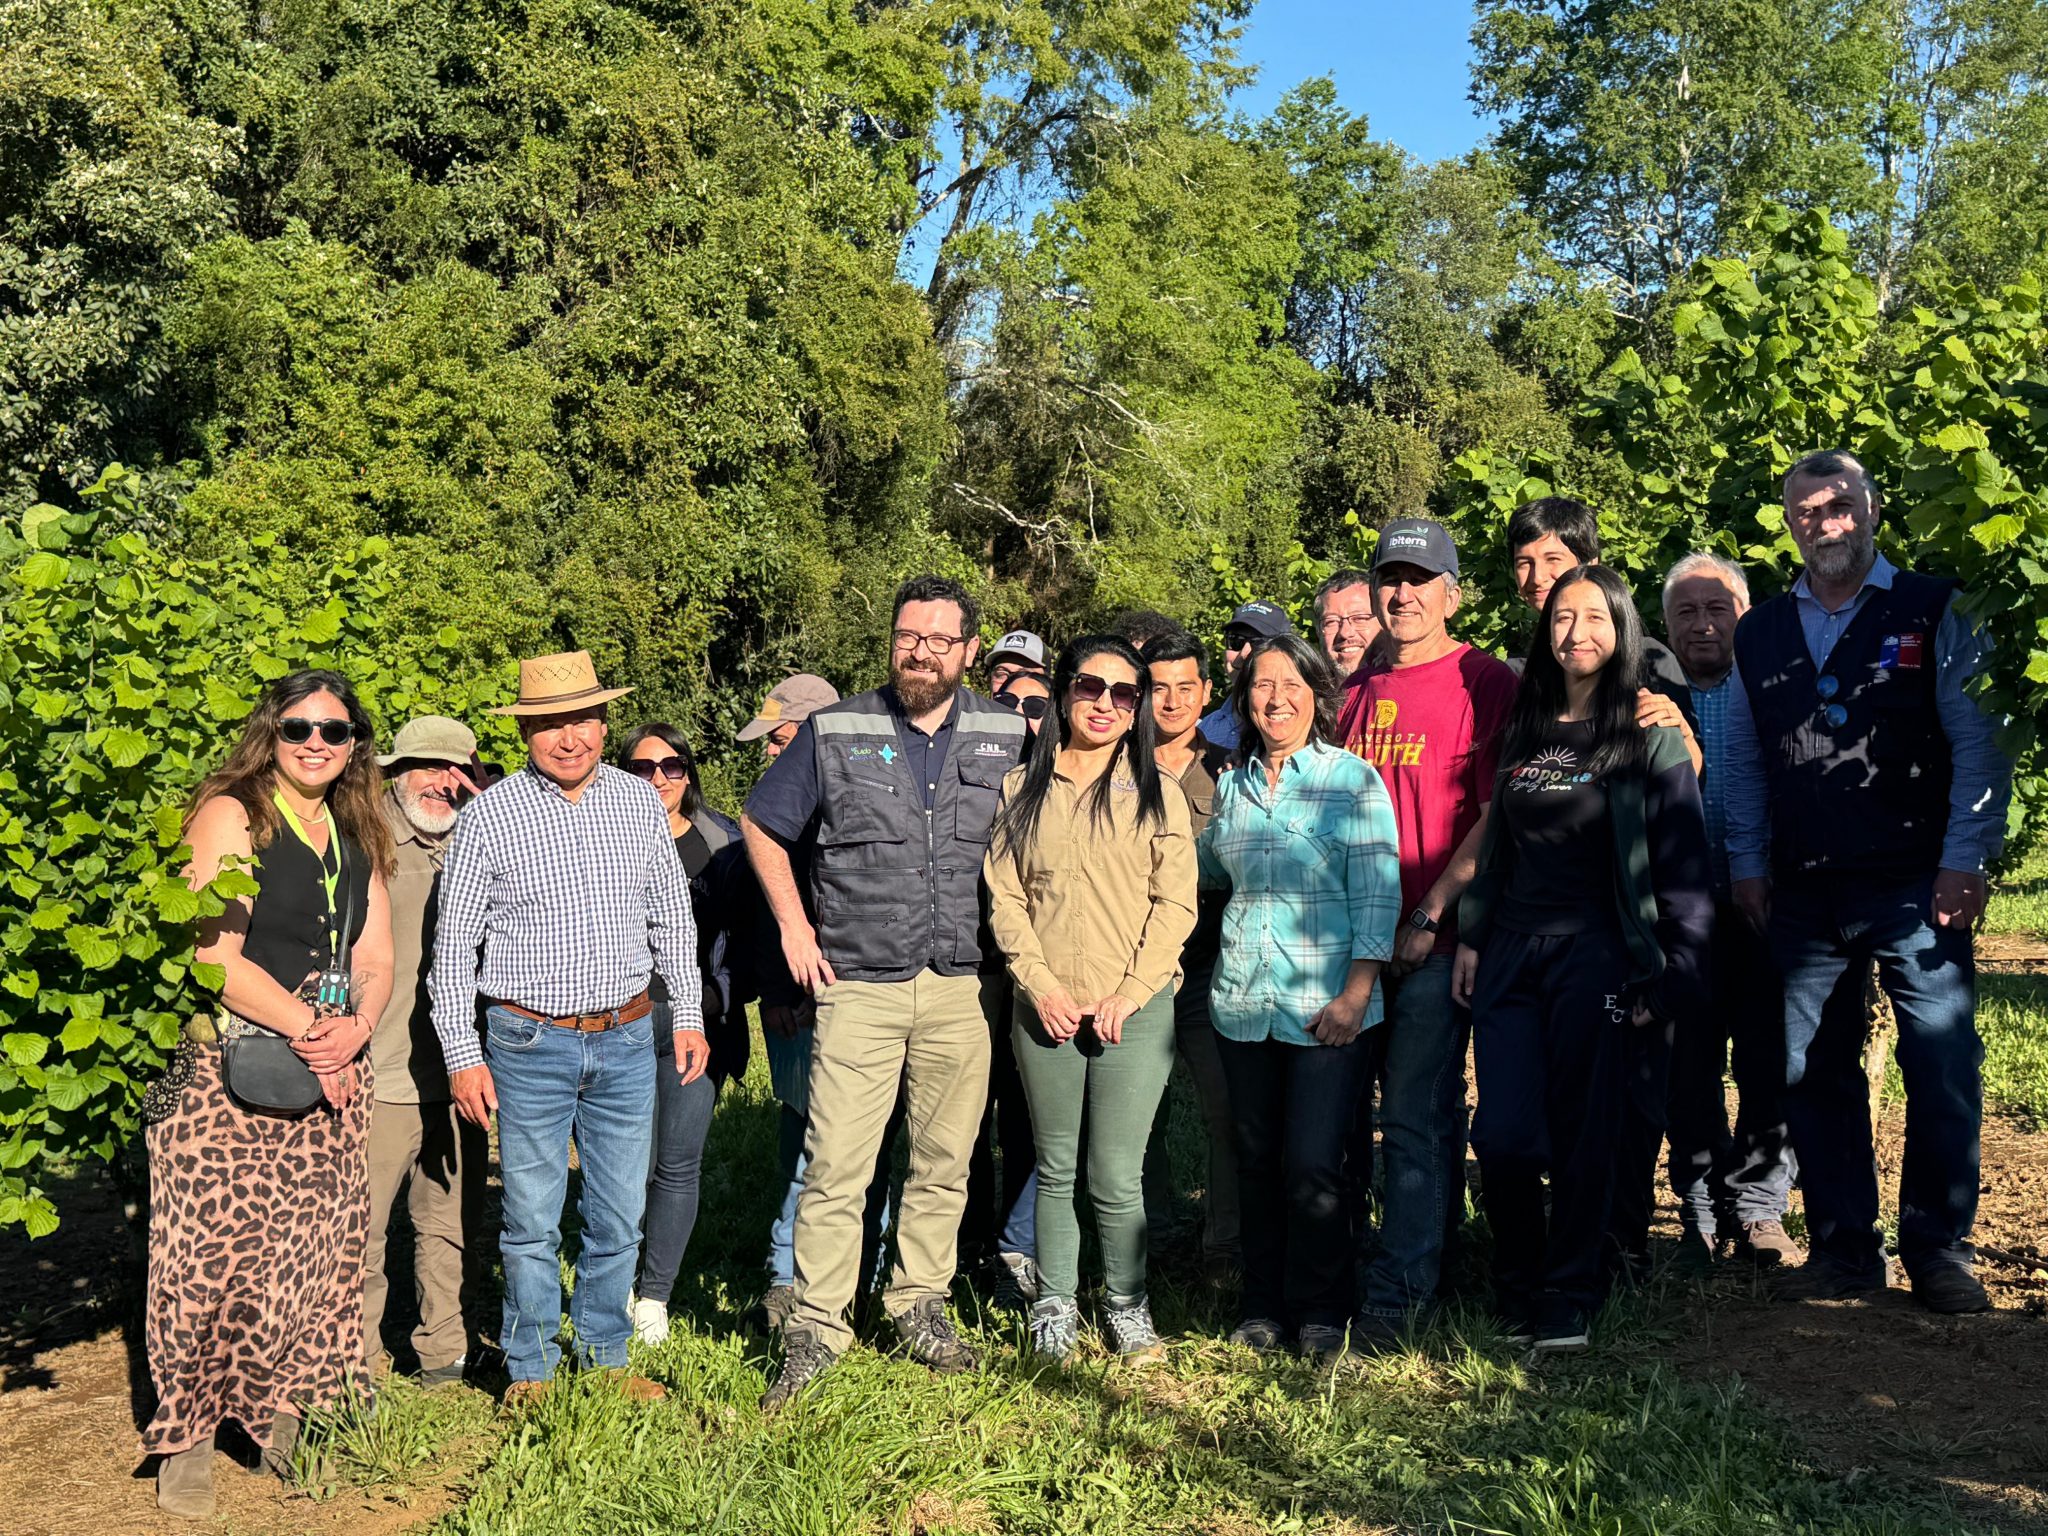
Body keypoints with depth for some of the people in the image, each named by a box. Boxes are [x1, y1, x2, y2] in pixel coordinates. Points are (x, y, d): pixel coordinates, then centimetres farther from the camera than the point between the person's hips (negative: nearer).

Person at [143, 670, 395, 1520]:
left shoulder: (359, 837, 15)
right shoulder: (230, 816, -4)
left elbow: (375, 960, 13)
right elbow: (215, 956, -12)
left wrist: (357, 1027, -7)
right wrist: (307, 1029, -14)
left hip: (333, 1069, 6)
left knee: (315, 1246, 5)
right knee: (218, 1246, -7)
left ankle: (283, 1420, 18)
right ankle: (188, 1439, 5)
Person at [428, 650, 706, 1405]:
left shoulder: (641, 802, 5)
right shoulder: (489, 816, -5)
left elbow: (672, 917, 14)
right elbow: (454, 944, -1)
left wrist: (687, 1015, 10)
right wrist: (462, 1056, -5)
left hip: (627, 1039, 3)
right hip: (530, 1044, -3)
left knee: (619, 1216, 11)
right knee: (533, 1221, 4)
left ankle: (606, 1355, 28)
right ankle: (531, 1368, 21)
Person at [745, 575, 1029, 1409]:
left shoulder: (1009, 736, 4)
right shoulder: (834, 732, 0)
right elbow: (762, 826, 10)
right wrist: (794, 925, 3)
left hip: (964, 989, 2)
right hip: (859, 987, -2)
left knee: (944, 1161, 12)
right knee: (836, 1167, -4)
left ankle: (921, 1303, 28)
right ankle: (816, 1329, 8)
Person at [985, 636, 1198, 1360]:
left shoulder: (1156, 793, 4)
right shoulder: (1021, 788, 7)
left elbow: (1176, 903, -1)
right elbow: (1003, 894, 4)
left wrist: (1129, 993, -9)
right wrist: (1040, 985, -7)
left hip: (1135, 1012, -1)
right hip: (1045, 1010, 2)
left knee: (1116, 1177, 0)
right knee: (1055, 1169, 11)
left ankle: (1127, 1306, 19)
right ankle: (1054, 1306, 25)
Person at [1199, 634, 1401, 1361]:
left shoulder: (1353, 779, -2)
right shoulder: (1232, 787, 12)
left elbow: (1378, 892, -7)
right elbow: (1206, 870, 27)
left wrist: (1357, 992, -14)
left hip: (1326, 1007, -4)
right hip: (1242, 1002, 5)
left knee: (1312, 1165, -6)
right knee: (1256, 1162, 10)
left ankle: (1320, 1315, 11)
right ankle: (1263, 1309, 23)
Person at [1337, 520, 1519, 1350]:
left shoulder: (1484, 682, -4)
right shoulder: (1357, 688, 14)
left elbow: (1496, 817, -9)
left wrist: (1429, 916, -14)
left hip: (1434, 939, -6)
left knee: (1415, 1118, -4)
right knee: (1345, 1111, 11)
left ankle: (1397, 1293, 3)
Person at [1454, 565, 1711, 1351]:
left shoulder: (1650, 736, 0)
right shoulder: (1521, 731, 15)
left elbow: (1683, 863, -4)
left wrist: (1673, 972, -10)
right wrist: (1470, 937, 12)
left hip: (1596, 954, -4)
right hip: (1511, 954, 4)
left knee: (1582, 1134, 1)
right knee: (1502, 1135, -1)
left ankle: (1569, 1297, 16)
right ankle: (1517, 1286, 20)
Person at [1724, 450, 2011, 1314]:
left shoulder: (1932, 611, 3)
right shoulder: (1760, 635, 14)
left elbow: (1979, 739, -2)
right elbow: (1745, 762, 17)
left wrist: (1965, 861, -9)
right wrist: (1746, 863, 9)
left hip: (1915, 886, -3)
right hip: (1803, 894, 4)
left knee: (1944, 1070, -5)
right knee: (1813, 1074, 6)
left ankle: (1939, 1250, 10)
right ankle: (1843, 1248, 17)